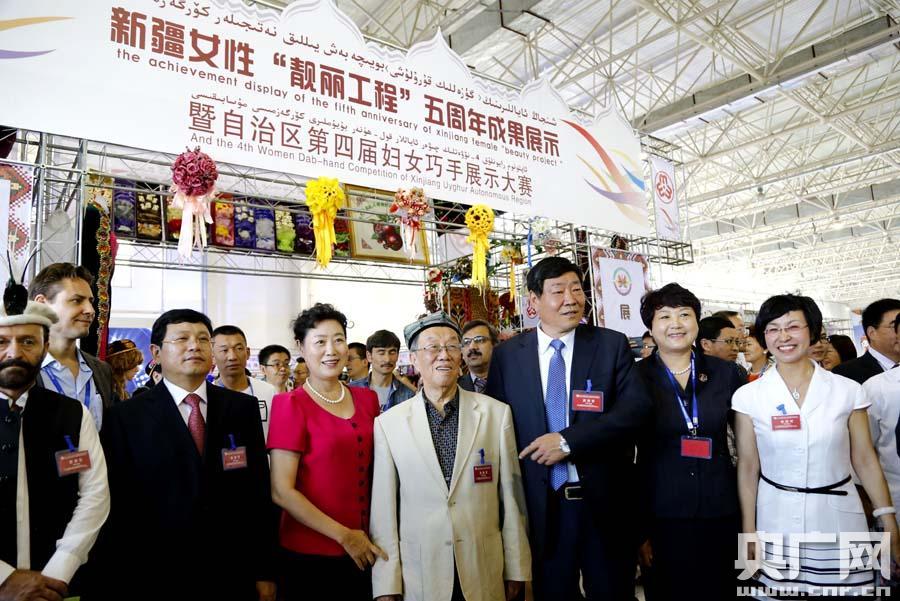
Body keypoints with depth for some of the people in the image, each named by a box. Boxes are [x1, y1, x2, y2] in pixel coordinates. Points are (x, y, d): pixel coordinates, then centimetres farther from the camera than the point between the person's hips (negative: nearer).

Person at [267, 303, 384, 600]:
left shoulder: (367, 399, 3)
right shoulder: (291, 404, -11)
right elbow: (282, 491, -14)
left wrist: (364, 537, 4)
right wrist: (344, 535, -14)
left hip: (365, 550, 5)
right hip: (309, 553, -4)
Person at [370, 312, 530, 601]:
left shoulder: (497, 413, -2)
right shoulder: (387, 423, -4)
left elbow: (511, 495, 1)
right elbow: (383, 507, -2)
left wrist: (516, 569, 4)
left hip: (485, 575, 1)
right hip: (417, 576, -1)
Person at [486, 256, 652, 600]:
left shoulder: (613, 345, -1)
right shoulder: (506, 355, 1)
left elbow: (637, 406, -12)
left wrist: (569, 441, -20)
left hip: (605, 501, 0)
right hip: (541, 504, 1)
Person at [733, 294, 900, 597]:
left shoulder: (848, 390, -2)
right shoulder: (748, 396, -4)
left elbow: (865, 461, 3)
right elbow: (748, 468, -1)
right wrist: (748, 533, 0)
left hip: (839, 521, 1)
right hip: (777, 525, 0)